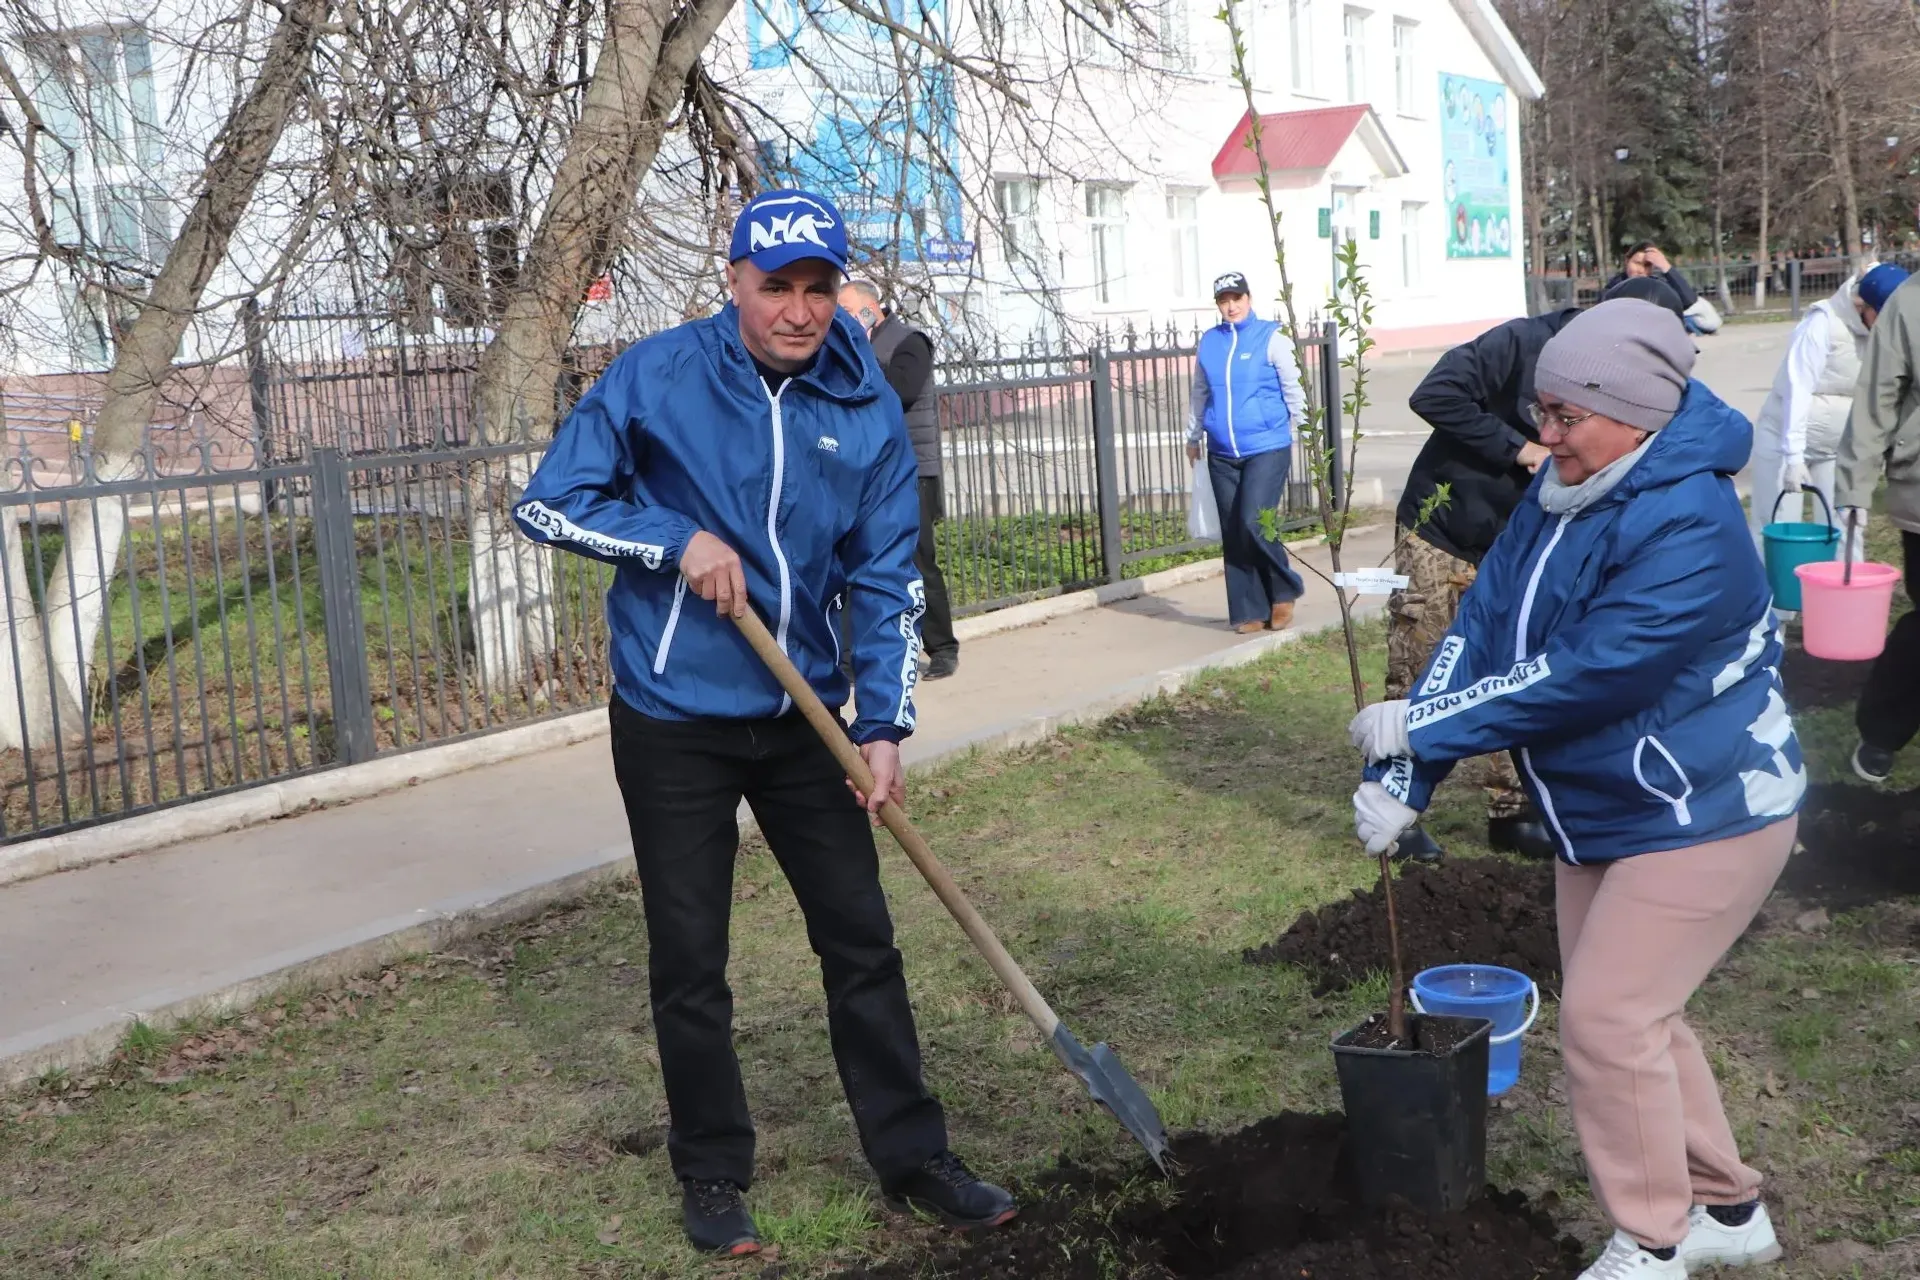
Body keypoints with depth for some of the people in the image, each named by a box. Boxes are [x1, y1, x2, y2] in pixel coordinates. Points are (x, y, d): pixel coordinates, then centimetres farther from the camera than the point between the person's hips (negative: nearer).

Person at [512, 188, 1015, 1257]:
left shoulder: (868, 408, -4)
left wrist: (884, 726, -9)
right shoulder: (657, 377, -11)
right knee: (690, 964, 7)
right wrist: (682, 540, -21)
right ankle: (713, 1176, 24)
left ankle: (912, 1157, 24)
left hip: (805, 717, 3)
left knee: (862, 939, 9)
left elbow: (887, 578, -1)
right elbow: (549, 504, -7)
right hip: (675, 723, -2)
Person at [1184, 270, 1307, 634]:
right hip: (1222, 455, 5)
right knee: (1233, 535, 5)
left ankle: (1284, 590, 8)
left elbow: (1293, 389, 1)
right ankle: (1249, 612, 14)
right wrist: (1193, 438, 22)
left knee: (1254, 523, -16)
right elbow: (1199, 395, 18)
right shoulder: (1208, 342, 9)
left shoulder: (1271, 337, -3)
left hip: (1268, 449, -4)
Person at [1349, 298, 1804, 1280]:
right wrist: (1402, 776, -13)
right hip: (1598, 813, 9)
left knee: (1608, 1015, -9)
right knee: (1626, 1012, 15)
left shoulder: (1687, 530, -27)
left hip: (1702, 814, -9)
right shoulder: (1557, 497, 1)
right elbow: (1481, 627, -4)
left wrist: (1419, 727, -24)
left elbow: (1581, 677, -30)